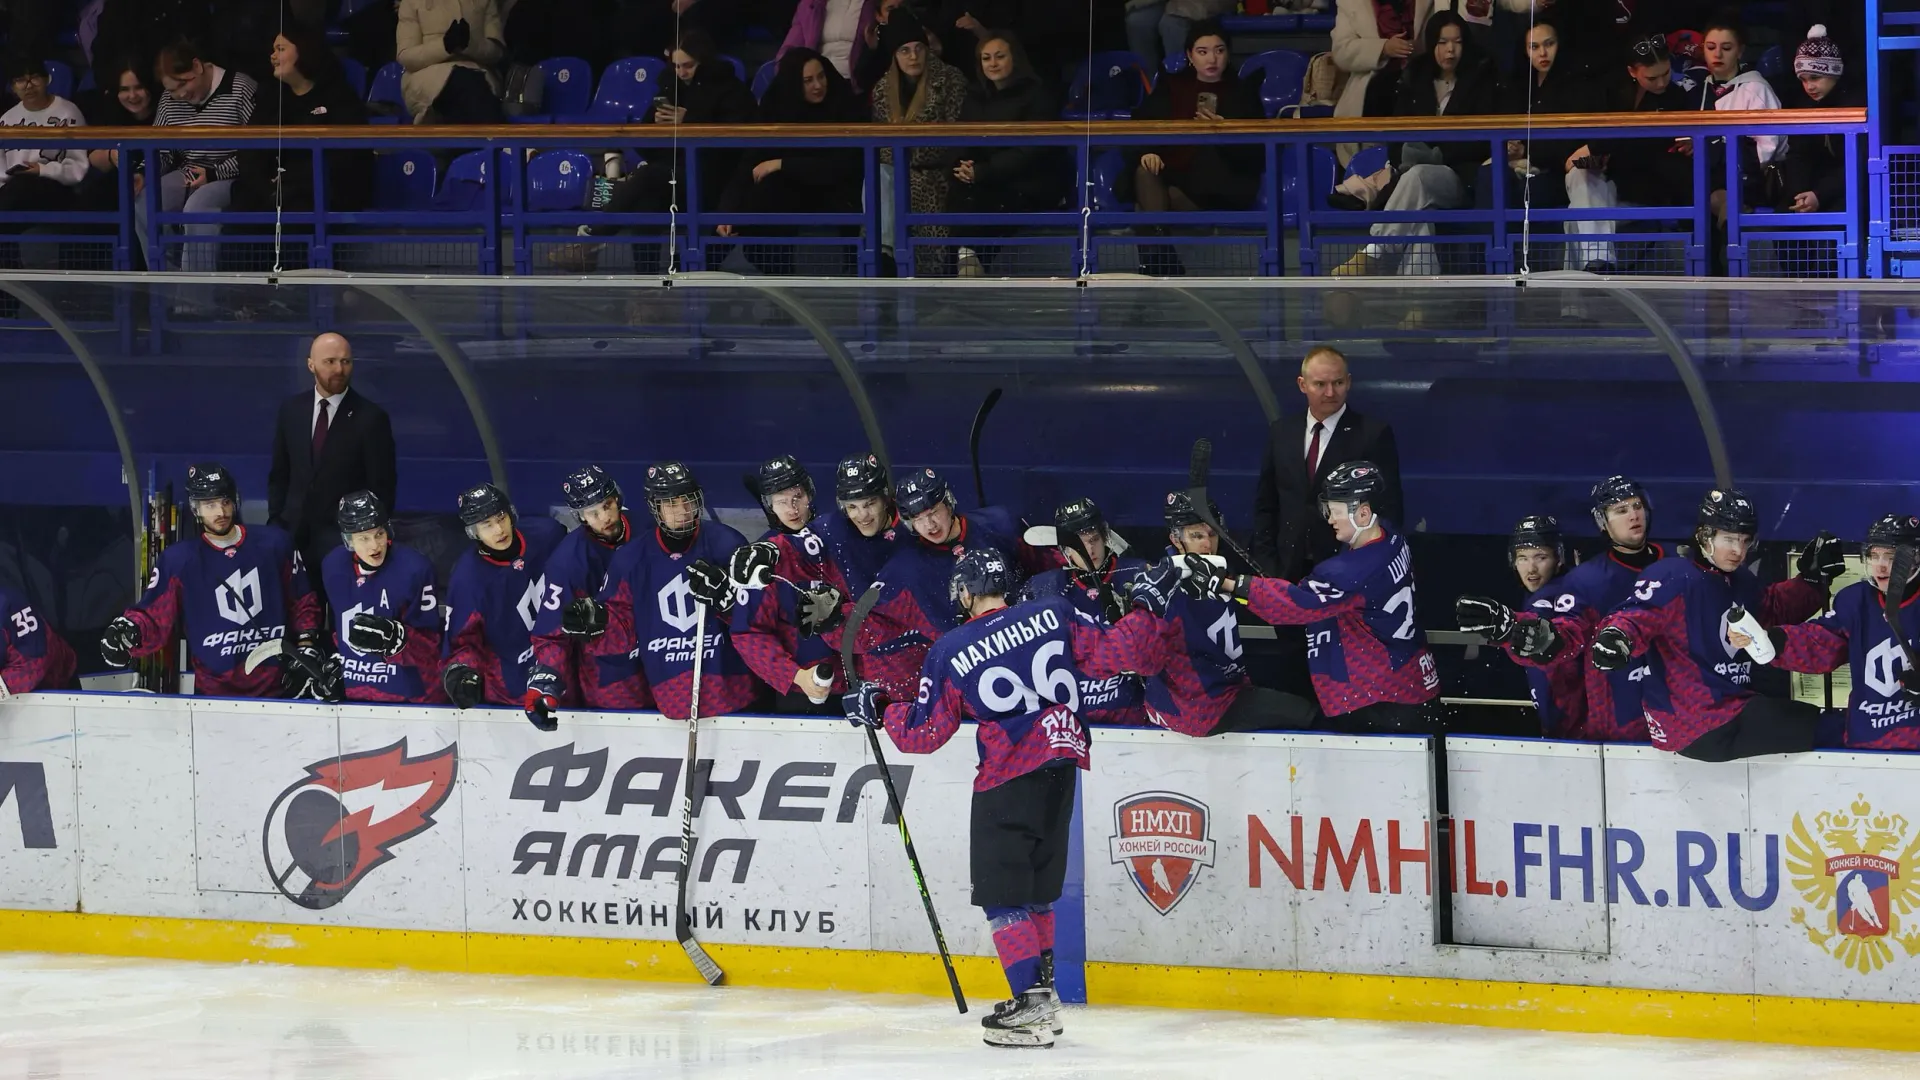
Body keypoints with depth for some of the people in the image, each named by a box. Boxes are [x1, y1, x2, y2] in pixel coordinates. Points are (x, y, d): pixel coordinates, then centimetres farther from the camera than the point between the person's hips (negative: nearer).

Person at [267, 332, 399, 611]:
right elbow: (279, 474, 15)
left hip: (345, 539, -4)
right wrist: (276, 522, 6)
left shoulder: (371, 418, -4)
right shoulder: (291, 410, 8)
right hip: (295, 535, 4)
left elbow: (382, 486, -2)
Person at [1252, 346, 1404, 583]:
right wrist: (1267, 565, 6)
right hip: (1290, 571, 4)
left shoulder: (1373, 434, -4)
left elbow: (1389, 510, -4)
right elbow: (1265, 504, 15)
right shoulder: (1282, 432, 10)